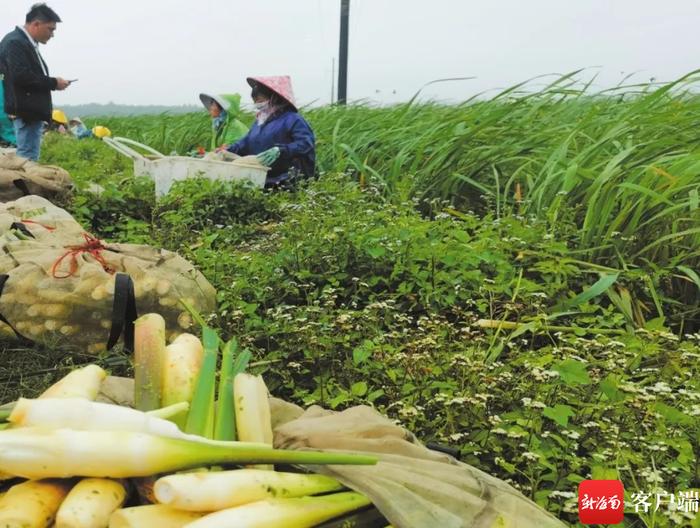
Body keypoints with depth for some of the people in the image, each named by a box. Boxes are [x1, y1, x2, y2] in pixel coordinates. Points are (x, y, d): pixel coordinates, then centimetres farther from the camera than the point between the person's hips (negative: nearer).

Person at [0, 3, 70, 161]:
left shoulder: (27, 43, 18)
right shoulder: (15, 42, -13)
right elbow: (21, 76, -23)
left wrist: (51, 83, 6)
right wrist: (53, 83, -14)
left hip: (33, 112, 10)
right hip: (27, 112, -10)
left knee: (27, 158, 13)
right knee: (28, 159, -9)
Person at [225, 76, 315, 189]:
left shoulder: (292, 120, -4)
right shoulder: (259, 121, 22)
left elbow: (306, 143, -17)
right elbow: (245, 143, 20)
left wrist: (280, 150, -30)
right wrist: (226, 151, 1)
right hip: (260, 180, 7)